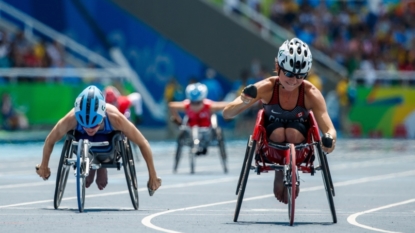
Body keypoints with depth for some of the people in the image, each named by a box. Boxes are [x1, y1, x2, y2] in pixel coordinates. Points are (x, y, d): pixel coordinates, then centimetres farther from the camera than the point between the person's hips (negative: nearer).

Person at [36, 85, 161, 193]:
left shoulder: (115, 118, -43)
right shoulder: (70, 119, -41)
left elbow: (143, 143, -31)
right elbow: (50, 140, -21)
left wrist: (153, 176, -25)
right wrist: (44, 165, -5)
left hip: (109, 136, -1)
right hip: (82, 138, 1)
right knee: (86, 181, -13)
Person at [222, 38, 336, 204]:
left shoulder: (311, 93, -29)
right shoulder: (266, 88, -29)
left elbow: (329, 129, -33)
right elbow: (227, 114, -32)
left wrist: (330, 139, -58)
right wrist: (244, 102, -55)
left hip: (299, 135, 0)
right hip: (272, 134, 0)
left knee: (293, 133, -33)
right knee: (279, 132, -34)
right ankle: (279, 174, -6)